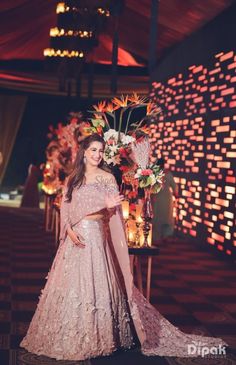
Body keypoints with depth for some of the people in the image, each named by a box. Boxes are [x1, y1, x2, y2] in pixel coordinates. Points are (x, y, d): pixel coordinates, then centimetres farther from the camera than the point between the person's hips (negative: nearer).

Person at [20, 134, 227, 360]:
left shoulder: (107, 178, -1)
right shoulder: (73, 178, 11)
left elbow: (112, 212, -6)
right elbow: (65, 208, 8)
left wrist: (108, 206, -29)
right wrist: (69, 230, -8)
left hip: (95, 235, -4)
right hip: (74, 236, 4)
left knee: (93, 284, -5)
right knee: (70, 284, 7)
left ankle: (93, 338, 8)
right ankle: (70, 338, 21)